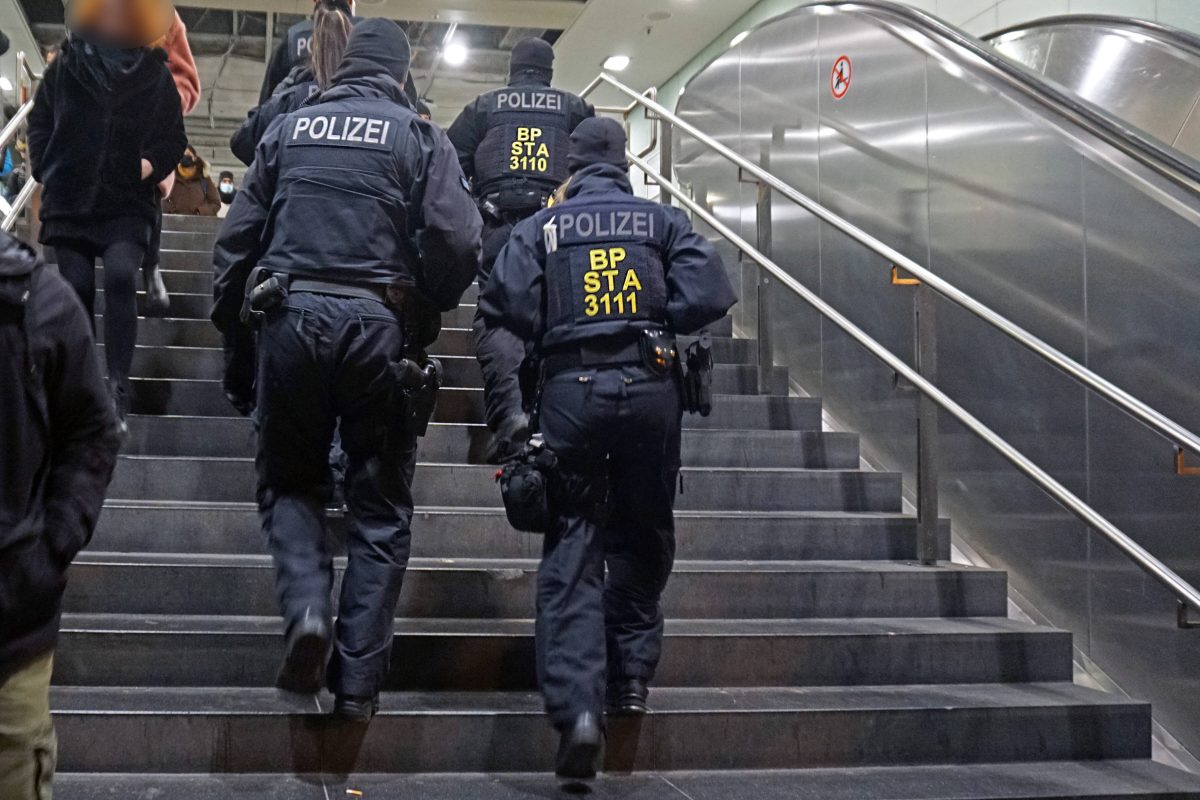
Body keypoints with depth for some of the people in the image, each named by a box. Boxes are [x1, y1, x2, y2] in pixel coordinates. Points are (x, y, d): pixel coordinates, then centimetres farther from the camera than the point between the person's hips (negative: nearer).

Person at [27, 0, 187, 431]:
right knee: (76, 290, 4)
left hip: (127, 205, -2)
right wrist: (45, 169, 2)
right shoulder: (66, 65, 5)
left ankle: (118, 384, -22)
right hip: (69, 201, 2)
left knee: (121, 274, -24)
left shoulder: (156, 73, 1)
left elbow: (174, 137, 6)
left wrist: (152, 163, -11)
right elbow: (39, 122, 13)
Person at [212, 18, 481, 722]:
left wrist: (236, 347, 17)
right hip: (378, 325, -1)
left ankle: (307, 607, -7)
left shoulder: (289, 129, 13)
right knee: (381, 505, 8)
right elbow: (459, 242, -8)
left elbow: (236, 241, 11)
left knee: (292, 480, 19)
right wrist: (427, 309, 11)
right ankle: (359, 678, 7)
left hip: (289, 317, 2)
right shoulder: (420, 137, 5)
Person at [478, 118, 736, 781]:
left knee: (571, 546, -1)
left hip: (571, 390, -1)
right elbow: (707, 296, -3)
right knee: (642, 536, 18)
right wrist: (657, 328, 13)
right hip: (650, 387, 1)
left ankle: (576, 706, -12)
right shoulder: (664, 222, 10)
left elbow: (505, 305, -4)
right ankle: (631, 675, 21)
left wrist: (546, 342, 14)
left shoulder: (542, 226, 8)